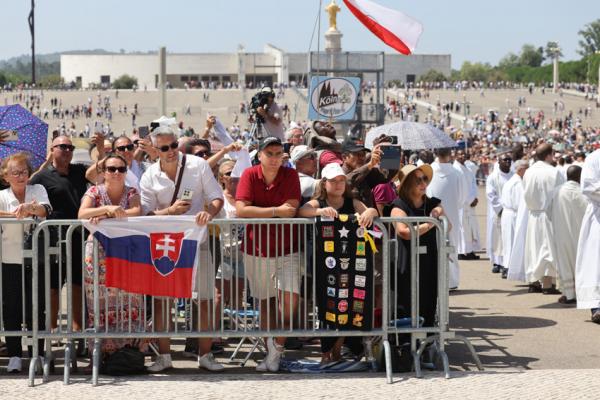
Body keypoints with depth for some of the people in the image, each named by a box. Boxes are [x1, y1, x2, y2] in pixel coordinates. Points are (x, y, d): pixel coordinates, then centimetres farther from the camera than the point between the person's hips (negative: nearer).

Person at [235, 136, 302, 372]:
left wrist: (257, 212, -15)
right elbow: (241, 210, -18)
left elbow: (291, 211, -15)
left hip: (286, 249, -1)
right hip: (256, 249, 1)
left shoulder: (291, 175, -4)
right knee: (265, 302, 12)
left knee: (290, 300, -12)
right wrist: (276, 211, -18)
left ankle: (277, 346, 8)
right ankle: (271, 352, 24)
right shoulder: (250, 175, -6)